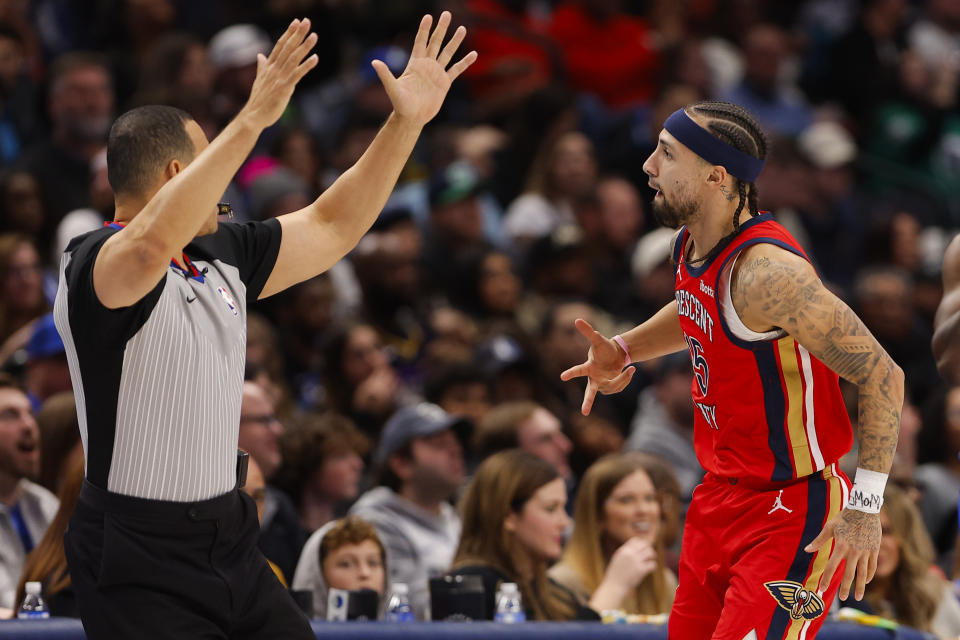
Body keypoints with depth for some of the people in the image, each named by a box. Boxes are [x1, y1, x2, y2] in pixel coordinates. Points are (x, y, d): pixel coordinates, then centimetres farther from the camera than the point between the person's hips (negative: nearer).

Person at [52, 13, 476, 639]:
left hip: (230, 542, 8)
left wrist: (408, 120, 10)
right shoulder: (92, 265, -15)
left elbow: (332, 227, 19)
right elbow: (152, 245, -38)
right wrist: (252, 119, -42)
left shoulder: (221, 255, 11)